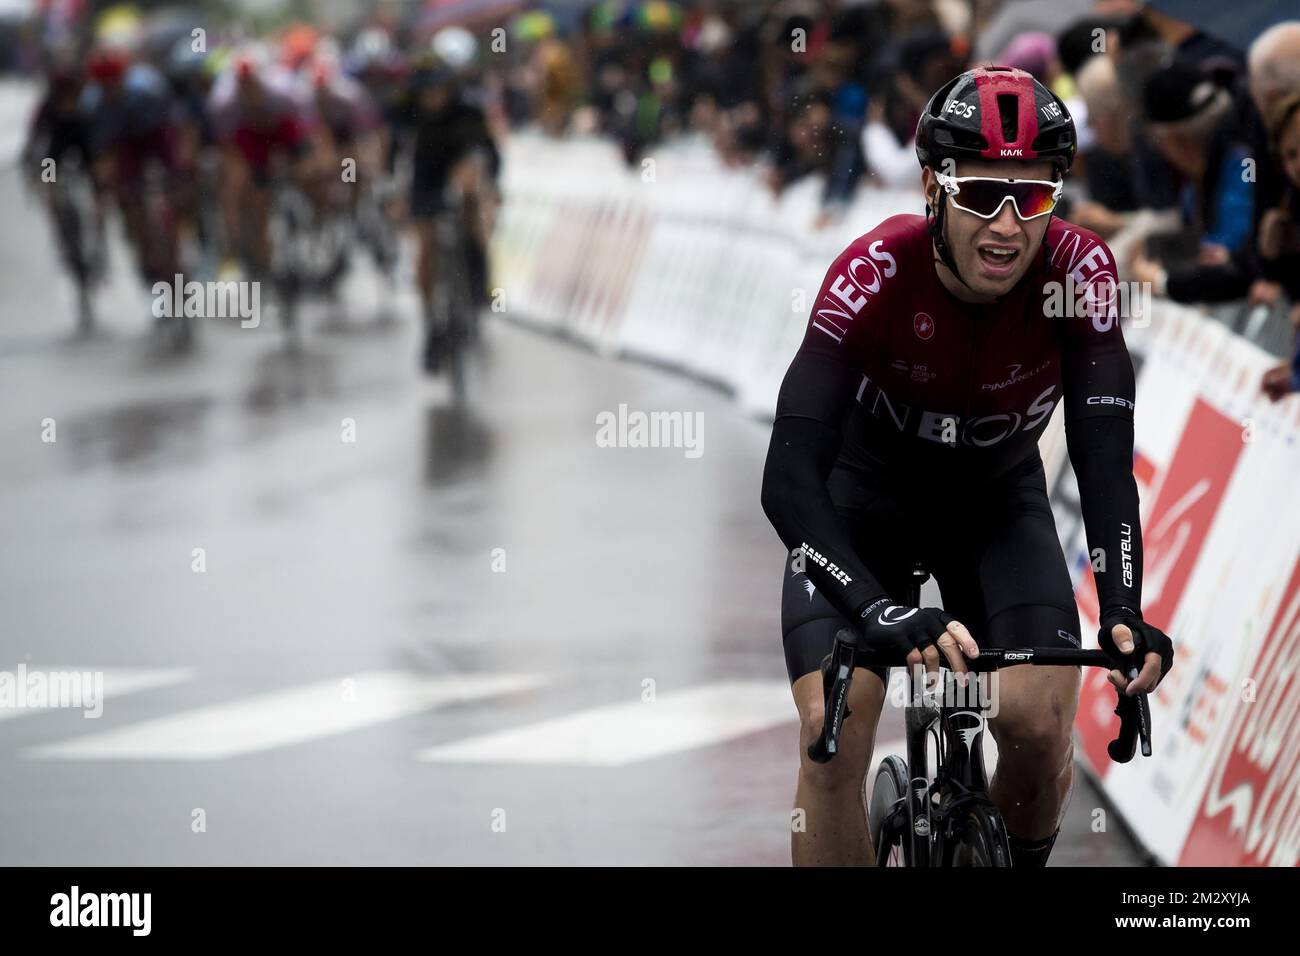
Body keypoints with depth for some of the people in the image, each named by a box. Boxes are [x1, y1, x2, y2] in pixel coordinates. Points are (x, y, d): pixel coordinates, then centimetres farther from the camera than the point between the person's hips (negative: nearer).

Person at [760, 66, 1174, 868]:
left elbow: (1105, 455, -32)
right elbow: (789, 478, -39)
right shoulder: (875, 274, -33)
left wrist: (1123, 612, -48)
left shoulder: (1076, 270, -27)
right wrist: (878, 611, -53)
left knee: (1042, 726, -18)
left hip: (997, 501, 1)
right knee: (832, 737, -20)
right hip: (865, 498, -1)